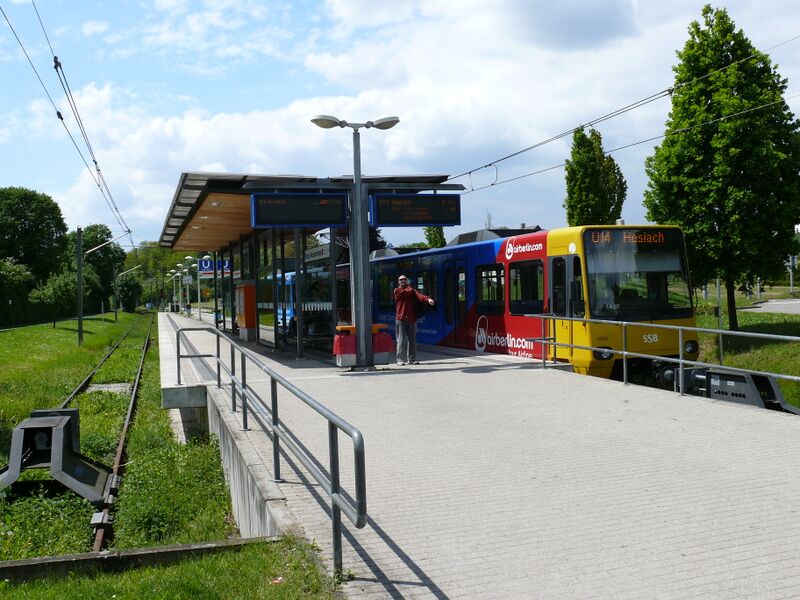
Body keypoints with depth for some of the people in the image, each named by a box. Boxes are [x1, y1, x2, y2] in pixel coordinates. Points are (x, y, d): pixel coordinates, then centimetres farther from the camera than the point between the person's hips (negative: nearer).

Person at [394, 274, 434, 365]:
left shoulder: (412, 290, 13)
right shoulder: (397, 290, 6)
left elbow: (419, 295, -6)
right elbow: (406, 293, -13)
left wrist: (428, 299, -25)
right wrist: (409, 289, 9)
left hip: (411, 318, 3)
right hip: (401, 318, -3)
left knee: (412, 340, 4)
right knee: (401, 339, -5)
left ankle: (412, 359, 11)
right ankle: (400, 359, 0)